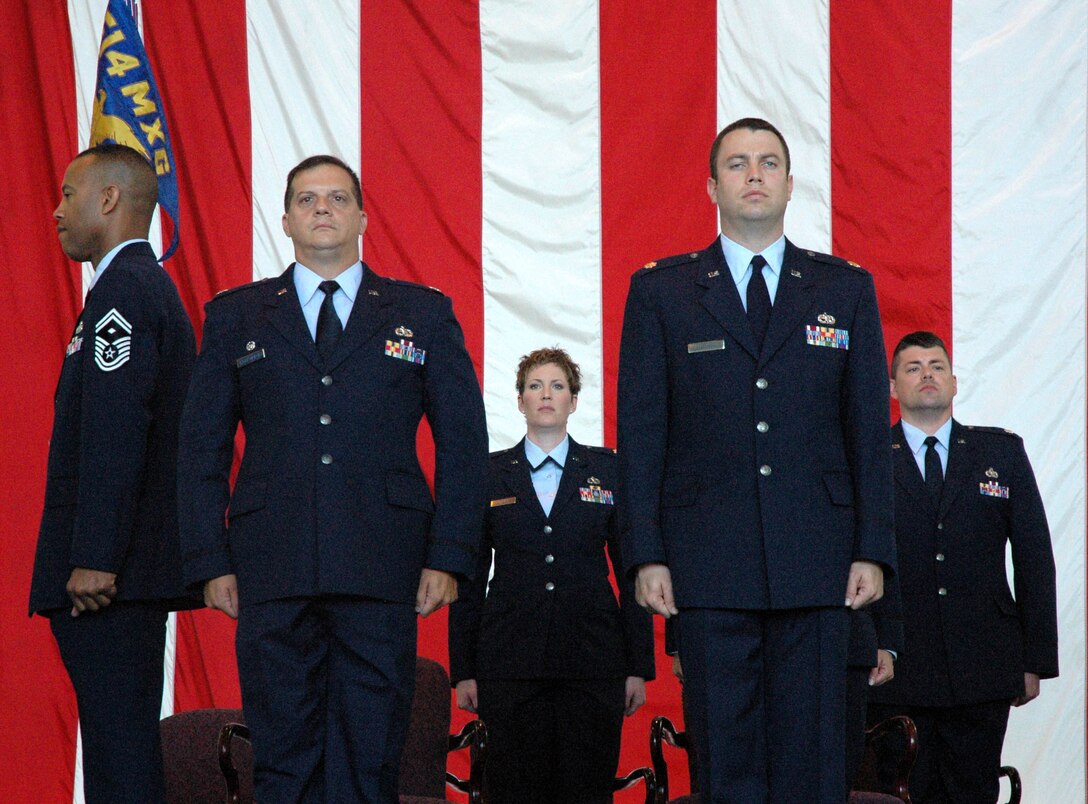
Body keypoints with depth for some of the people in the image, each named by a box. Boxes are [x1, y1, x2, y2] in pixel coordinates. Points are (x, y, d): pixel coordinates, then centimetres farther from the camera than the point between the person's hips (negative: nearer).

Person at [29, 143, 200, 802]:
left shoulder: (122, 290, -11)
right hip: (129, 571, 10)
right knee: (127, 745, 11)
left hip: (107, 576, -10)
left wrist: (93, 559, -23)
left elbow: (116, 431, -20)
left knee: (119, 745, -11)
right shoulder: (152, 286, 22)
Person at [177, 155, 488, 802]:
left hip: (382, 574, -1)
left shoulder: (424, 313, 12)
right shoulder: (235, 316, 14)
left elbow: (463, 440, 8)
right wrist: (211, 560, 1)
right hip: (271, 574, 1)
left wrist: (449, 556, -2)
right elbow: (203, 447, 12)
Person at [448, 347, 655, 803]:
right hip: (510, 659, 0)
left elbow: (630, 571, 8)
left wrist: (639, 666, 2)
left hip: (593, 661, 0)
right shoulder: (489, 475, 9)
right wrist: (463, 670, 3)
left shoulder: (608, 470, 9)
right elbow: (470, 579, 9)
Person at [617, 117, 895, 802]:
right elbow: (640, 431, 5)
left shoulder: (847, 289, 11)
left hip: (816, 565, 1)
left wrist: (873, 550, 0)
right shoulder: (661, 291, 8)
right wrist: (646, 554, -4)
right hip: (709, 565, -1)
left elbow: (869, 428, 8)